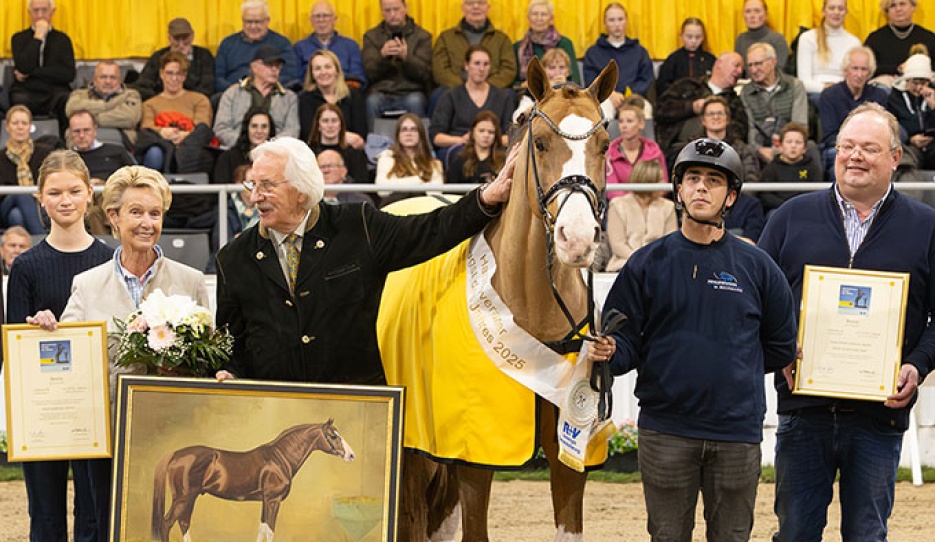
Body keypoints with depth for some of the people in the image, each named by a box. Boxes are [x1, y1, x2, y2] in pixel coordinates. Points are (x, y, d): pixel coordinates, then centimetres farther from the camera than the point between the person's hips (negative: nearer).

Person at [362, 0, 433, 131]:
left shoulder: (422, 36, 9)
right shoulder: (371, 36, 12)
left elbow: (425, 74, -1)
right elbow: (370, 73, 3)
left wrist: (406, 56, -20)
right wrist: (382, 55, -18)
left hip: (411, 92, -1)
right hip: (381, 92, 1)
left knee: (415, 101, -34)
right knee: (372, 101, -32)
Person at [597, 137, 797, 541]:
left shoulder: (756, 266, 5)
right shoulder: (649, 262, 3)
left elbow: (782, 347, 14)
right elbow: (627, 339, 1)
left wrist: (731, 367, 10)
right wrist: (610, 352, -19)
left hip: (738, 431, 1)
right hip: (665, 429, -1)